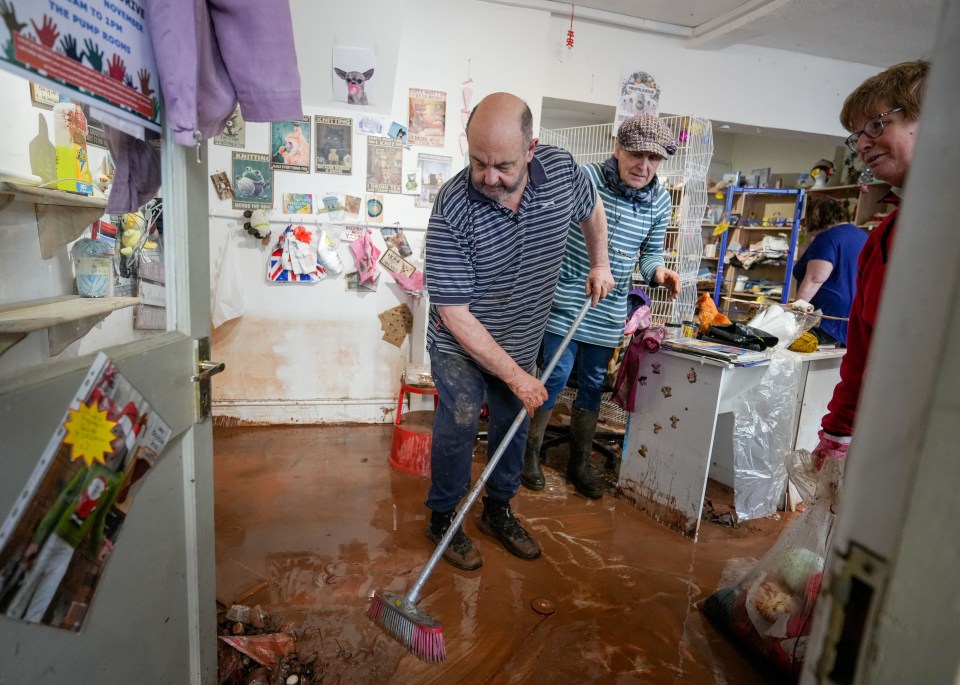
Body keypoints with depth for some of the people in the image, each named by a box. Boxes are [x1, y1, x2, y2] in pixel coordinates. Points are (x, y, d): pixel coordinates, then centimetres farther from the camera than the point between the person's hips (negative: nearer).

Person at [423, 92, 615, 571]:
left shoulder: (561, 168, -15)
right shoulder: (452, 210, -29)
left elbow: (591, 210, 12)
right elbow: (455, 315, -26)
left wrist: (600, 264, 7)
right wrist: (514, 375, -24)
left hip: (522, 341, 5)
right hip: (462, 347, -4)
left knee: (513, 428, 15)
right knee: (457, 429, 1)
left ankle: (498, 511, 38)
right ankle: (444, 519, 27)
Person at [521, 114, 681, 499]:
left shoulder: (661, 201, 4)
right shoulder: (585, 179, -11)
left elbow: (651, 251, 13)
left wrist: (657, 272, -8)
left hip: (610, 312, 5)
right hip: (566, 301, -4)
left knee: (593, 384, 13)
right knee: (556, 376, -4)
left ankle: (579, 463, 30)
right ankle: (529, 454, 19)